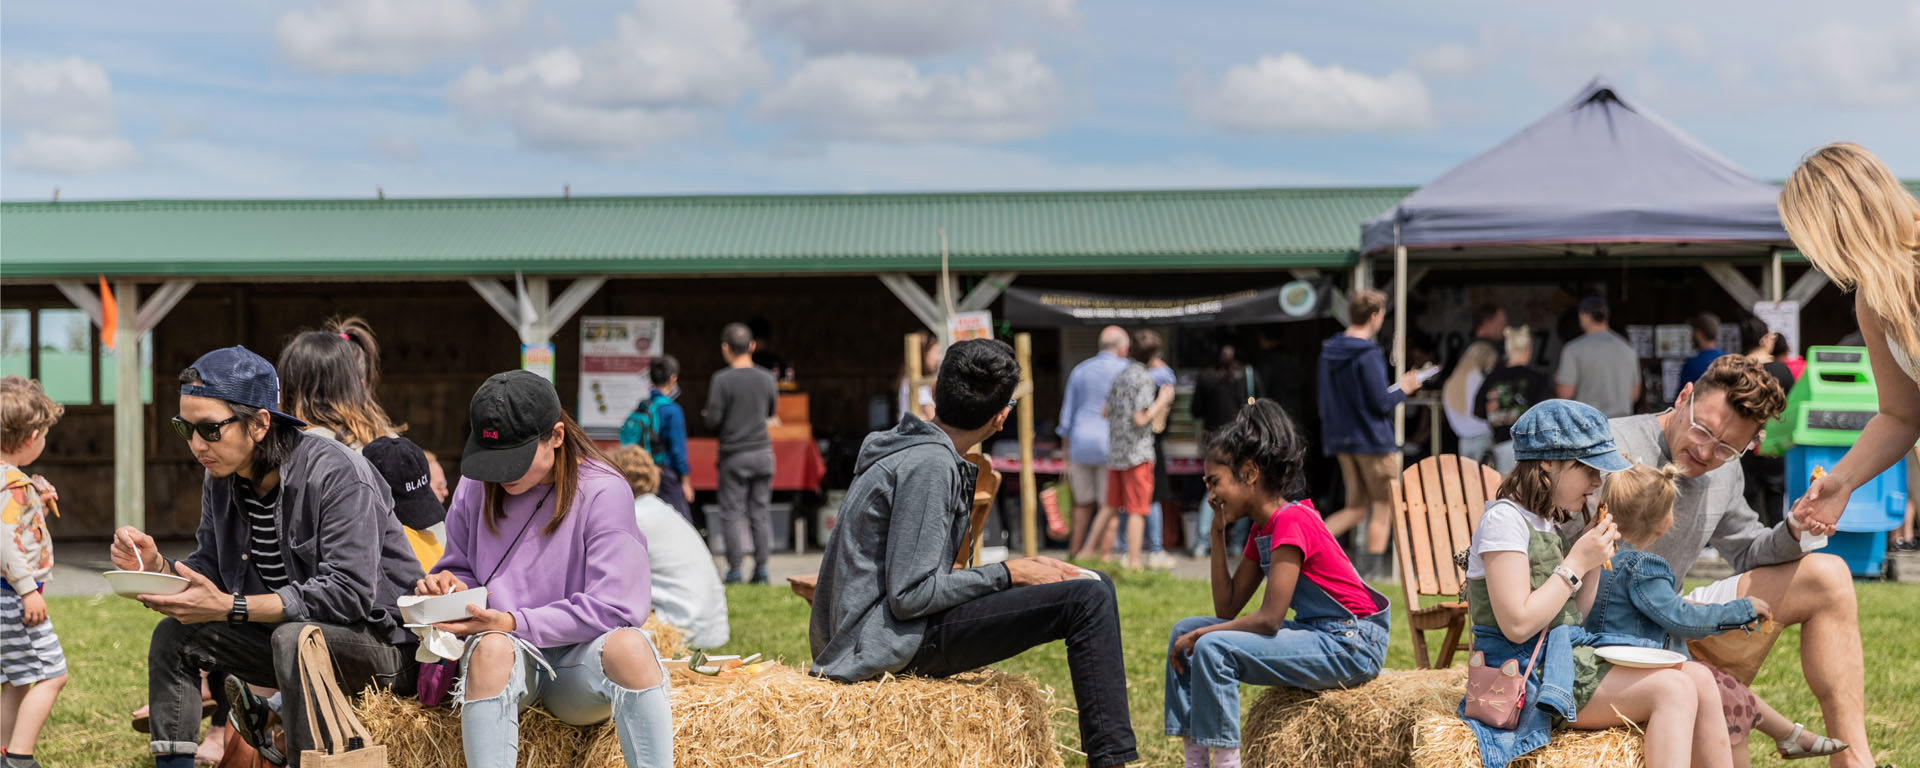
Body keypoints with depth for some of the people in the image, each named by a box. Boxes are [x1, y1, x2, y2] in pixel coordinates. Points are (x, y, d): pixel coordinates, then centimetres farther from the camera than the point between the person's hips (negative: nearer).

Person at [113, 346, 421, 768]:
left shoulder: (336, 475, -24)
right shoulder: (221, 481, 1)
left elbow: (348, 592, -31)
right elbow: (209, 573, 7)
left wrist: (229, 607, -33)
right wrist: (156, 566, -16)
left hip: (385, 641, -8)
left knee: (294, 637, -35)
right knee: (174, 636, 0)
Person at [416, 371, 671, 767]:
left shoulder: (604, 492, -7)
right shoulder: (475, 490, 7)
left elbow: (613, 608, -12)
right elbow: (463, 569, 21)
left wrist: (514, 623, -18)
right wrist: (452, 587, -5)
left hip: (578, 668, -2)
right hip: (509, 660, 2)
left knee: (628, 645, -37)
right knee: (490, 648, -35)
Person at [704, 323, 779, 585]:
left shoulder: (722, 380, -11)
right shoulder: (767, 379, 3)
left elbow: (713, 420, -11)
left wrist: (708, 416, 11)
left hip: (734, 455, -4)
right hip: (763, 452, 4)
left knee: (731, 513, 2)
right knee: (760, 512, 8)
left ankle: (734, 569, 1)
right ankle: (761, 568, 6)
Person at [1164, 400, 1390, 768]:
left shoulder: (1292, 521, -17)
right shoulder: (1262, 528, 12)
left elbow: (1269, 619, -23)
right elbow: (1228, 609, 9)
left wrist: (1201, 635, -14)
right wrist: (1218, 535, 5)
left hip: (1349, 646, -10)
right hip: (1313, 635, 10)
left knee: (1213, 648, -26)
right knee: (1185, 631, 5)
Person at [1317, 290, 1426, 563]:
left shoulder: (1329, 351, 9)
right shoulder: (1368, 355, -16)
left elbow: (1325, 402, 16)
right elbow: (1381, 403, -17)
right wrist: (1403, 389, 2)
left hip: (1341, 440, 8)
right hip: (1373, 439, -8)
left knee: (1356, 508, 12)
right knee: (1383, 510, 3)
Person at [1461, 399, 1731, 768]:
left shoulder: (1543, 522, 17)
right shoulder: (1504, 520, -12)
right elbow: (1518, 625, -20)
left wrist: (1594, 559, 5)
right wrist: (1576, 564, -13)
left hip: (1567, 656, 9)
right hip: (1531, 675, -9)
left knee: (1699, 679, -4)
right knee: (1673, 690, -21)